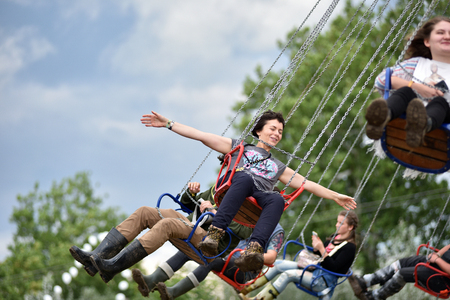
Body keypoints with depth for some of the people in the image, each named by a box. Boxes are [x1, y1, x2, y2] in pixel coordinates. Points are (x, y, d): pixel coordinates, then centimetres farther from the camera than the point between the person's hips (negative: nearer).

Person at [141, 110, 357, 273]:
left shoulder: (278, 167, 38)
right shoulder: (238, 148, 29)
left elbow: (307, 184, 35)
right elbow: (201, 136, 21)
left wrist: (336, 196, 26)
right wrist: (168, 124, 12)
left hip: (259, 201, 2)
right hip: (231, 193, -2)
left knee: (277, 199, -33)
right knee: (245, 178, -37)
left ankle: (253, 250, -58)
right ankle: (214, 233, -53)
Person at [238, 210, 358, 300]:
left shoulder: (349, 247, -12)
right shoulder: (334, 238, 14)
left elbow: (334, 268, -20)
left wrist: (322, 249, -23)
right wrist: (316, 247, 0)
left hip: (325, 281, -9)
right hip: (314, 269, 9)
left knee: (289, 274, -27)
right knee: (278, 264, -3)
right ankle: (248, 288, -3)